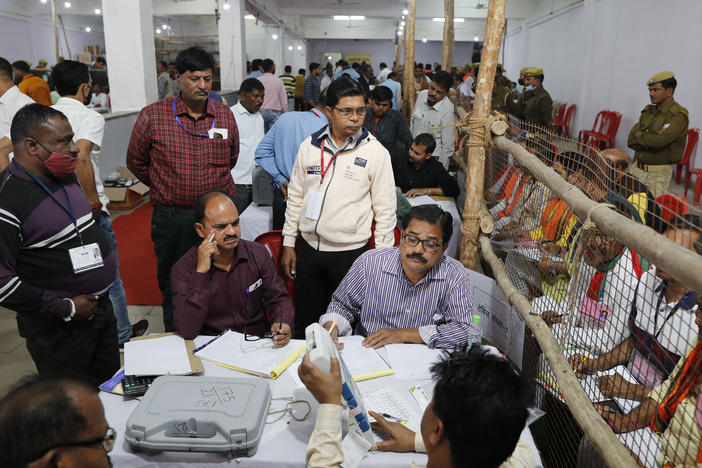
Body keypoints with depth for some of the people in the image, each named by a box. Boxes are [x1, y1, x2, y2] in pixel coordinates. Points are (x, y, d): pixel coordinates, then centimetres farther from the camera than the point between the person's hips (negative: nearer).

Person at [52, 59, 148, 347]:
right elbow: (81, 157, -30)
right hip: (88, 212, -6)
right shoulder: (90, 117, -13)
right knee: (108, 275, 10)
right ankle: (122, 334, 25)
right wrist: (94, 201, -21)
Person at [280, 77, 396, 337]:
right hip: (309, 248, 3)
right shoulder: (309, 146, 2)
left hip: (351, 252, -3)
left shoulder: (376, 152, -7)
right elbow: (295, 197, 10)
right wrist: (288, 244, 9)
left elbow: (385, 208, -3)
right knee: (305, 326, 15)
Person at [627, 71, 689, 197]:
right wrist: (649, 141, -15)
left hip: (657, 174, -6)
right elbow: (630, 141, 2)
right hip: (637, 168, 6)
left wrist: (638, 135, -9)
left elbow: (659, 141, -25)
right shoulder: (648, 111, 9)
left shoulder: (678, 115, -11)